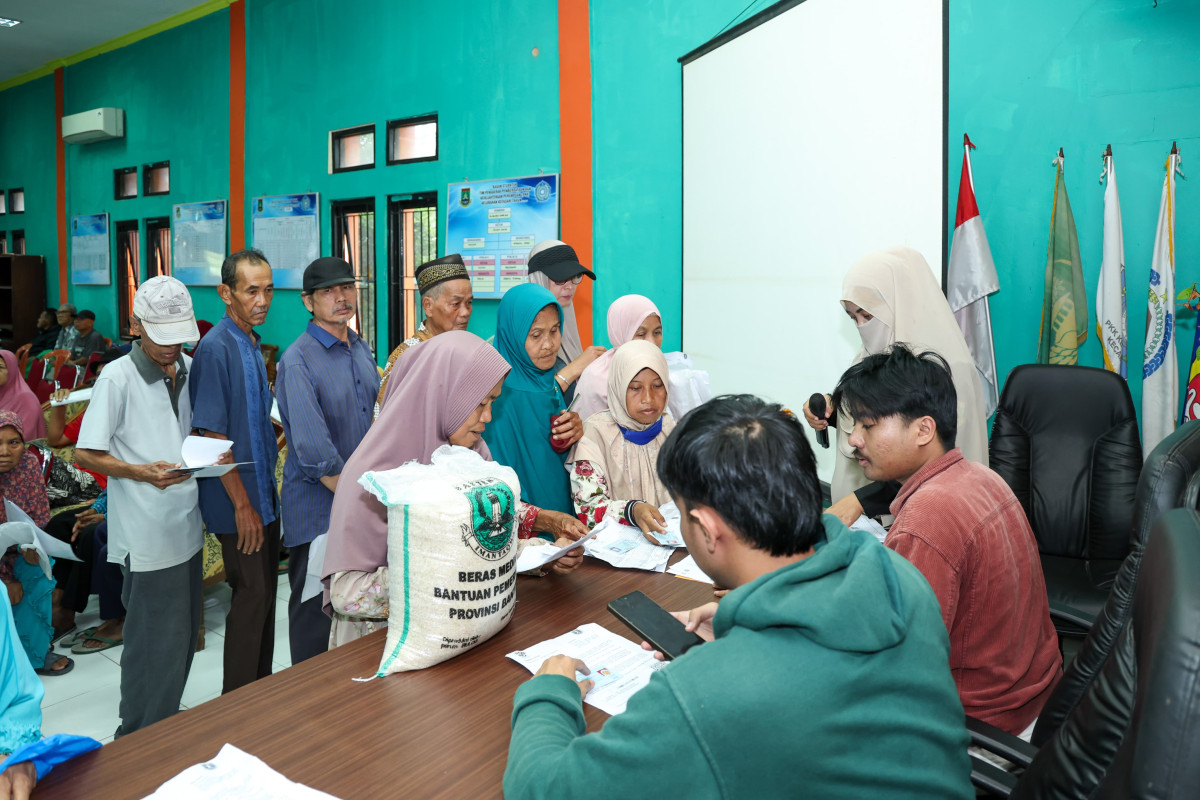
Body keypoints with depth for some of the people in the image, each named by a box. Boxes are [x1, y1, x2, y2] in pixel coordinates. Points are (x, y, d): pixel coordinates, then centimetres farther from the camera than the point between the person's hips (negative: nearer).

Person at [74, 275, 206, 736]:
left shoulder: (189, 369, 7)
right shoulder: (118, 378, -12)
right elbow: (86, 453, -11)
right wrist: (142, 472, -24)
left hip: (186, 525, 7)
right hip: (146, 535, -7)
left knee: (185, 630, 18)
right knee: (154, 641, 1)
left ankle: (168, 721, 36)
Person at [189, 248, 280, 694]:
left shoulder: (253, 345, 10)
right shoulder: (215, 348, -17)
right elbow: (211, 436, -19)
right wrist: (243, 505, -19)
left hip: (265, 495, 8)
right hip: (239, 502, -8)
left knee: (264, 594, 16)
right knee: (250, 597, 1)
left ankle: (262, 688, 31)